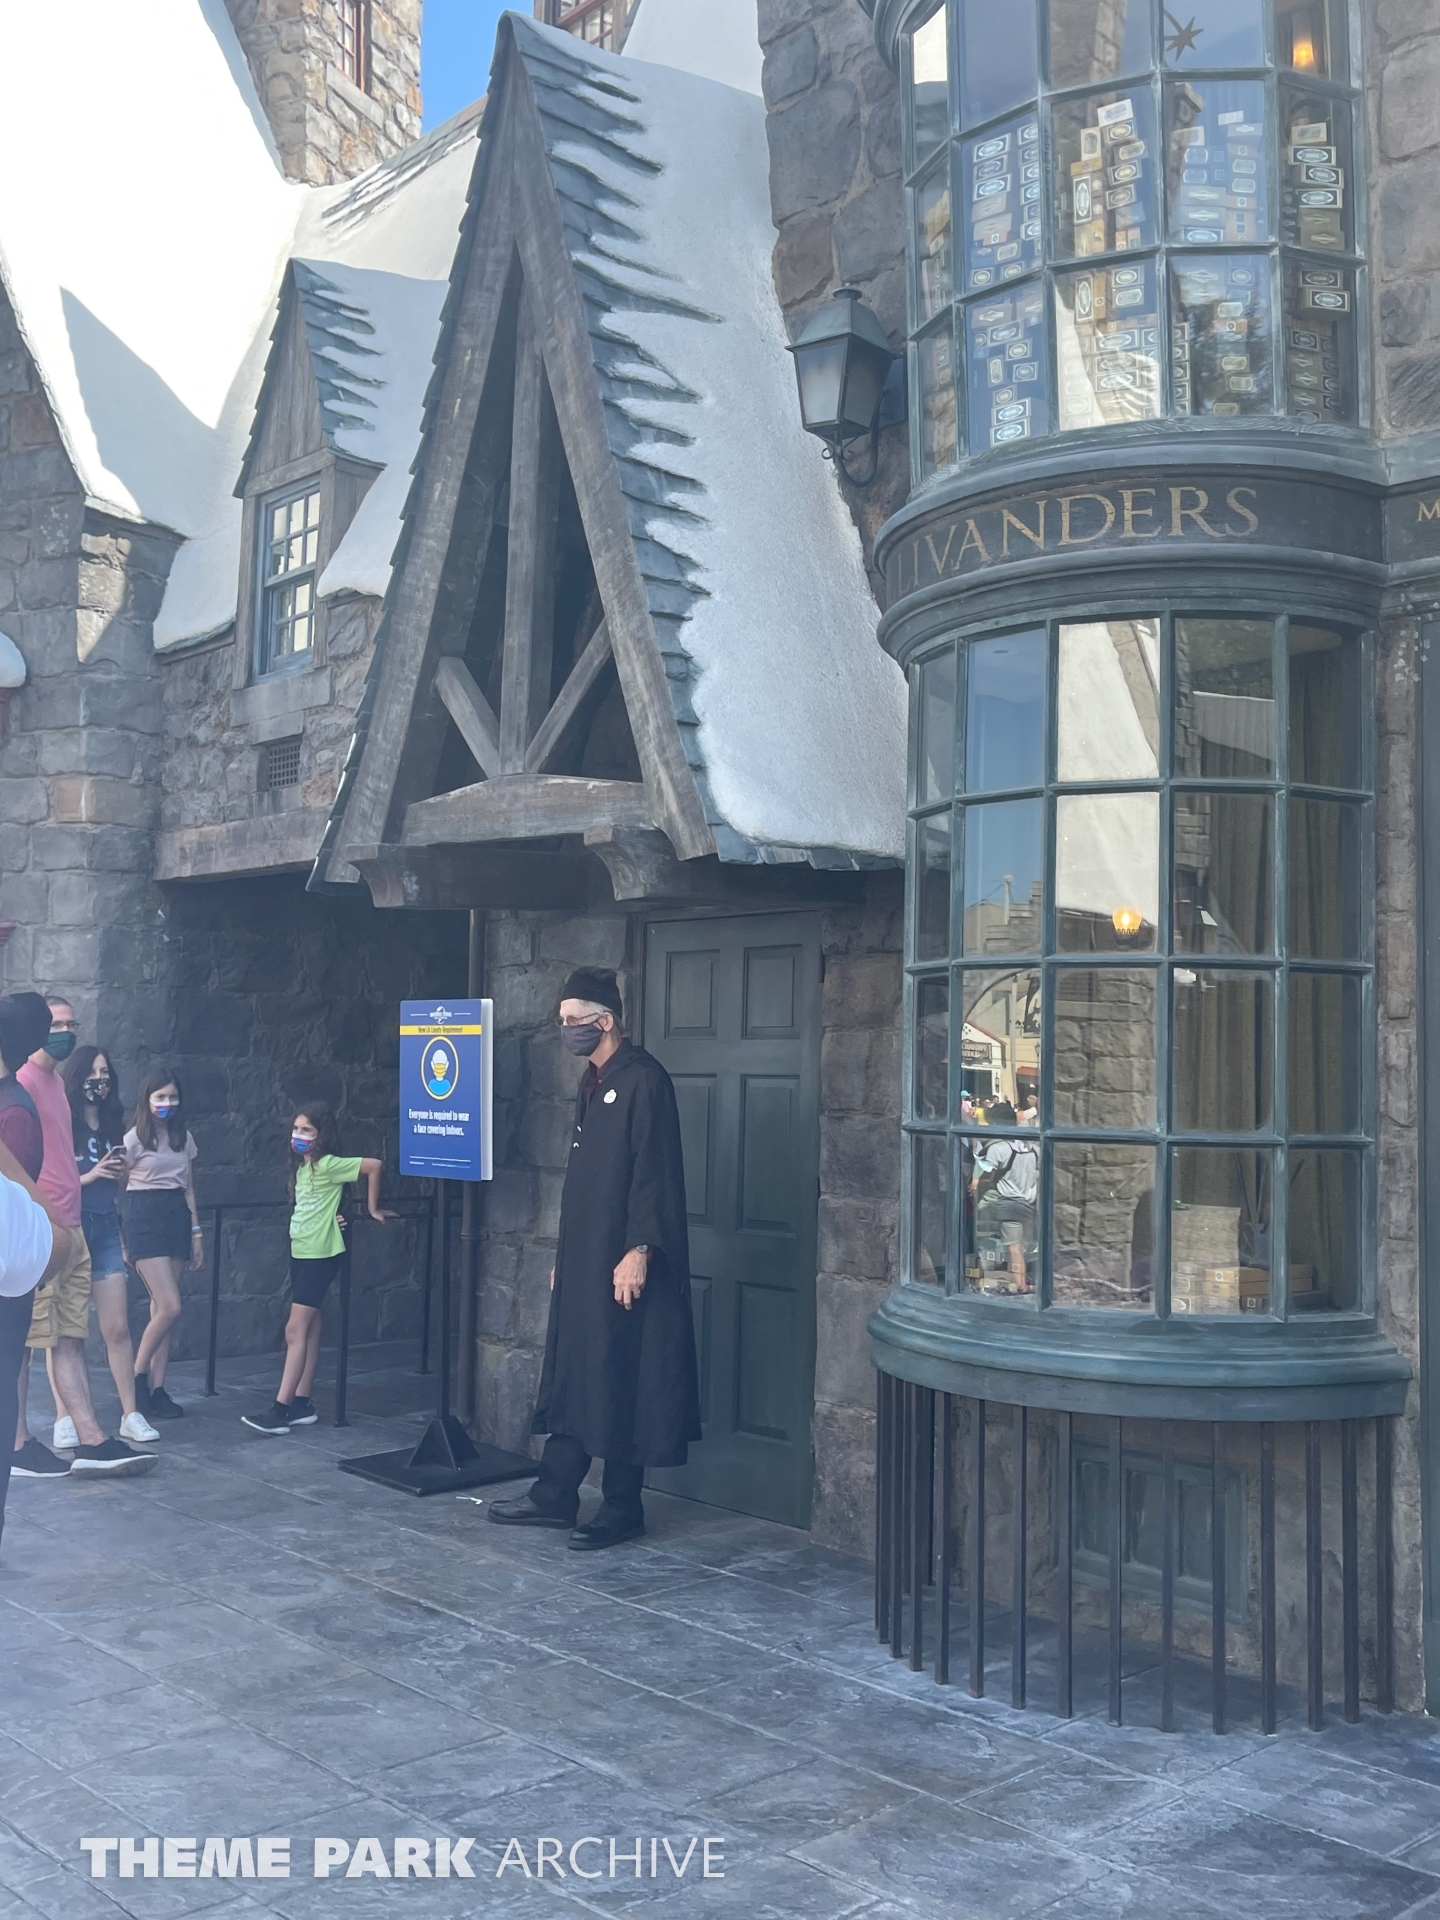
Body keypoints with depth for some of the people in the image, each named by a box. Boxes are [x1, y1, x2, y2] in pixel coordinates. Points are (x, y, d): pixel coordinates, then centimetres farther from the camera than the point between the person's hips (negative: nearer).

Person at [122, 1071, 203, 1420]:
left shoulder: (184, 1138, 13)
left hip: (176, 1216, 5)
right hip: (144, 1218, -5)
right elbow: (117, 1186, -3)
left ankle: (157, 1388, 7)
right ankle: (138, 1377, 4)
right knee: (170, 1307, -13)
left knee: (161, 1309, 4)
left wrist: (196, 1232, 11)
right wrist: (120, 1238, -7)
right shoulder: (134, 1139, -3)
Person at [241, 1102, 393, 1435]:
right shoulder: (301, 1165, 11)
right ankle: (302, 1404, 14)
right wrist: (329, 1215, 2)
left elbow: (374, 1166, -21)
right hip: (300, 1252, 8)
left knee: (295, 1331, -10)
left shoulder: (327, 1164, -14)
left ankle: (279, 1412, -9)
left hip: (320, 1255, -8)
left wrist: (373, 1208, -11)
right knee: (308, 1329, 10)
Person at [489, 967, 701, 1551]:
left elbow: (654, 1171, -19)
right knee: (570, 1378, 13)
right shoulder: (593, 1083, 15)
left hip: (622, 1264, -9)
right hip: (582, 1261, 9)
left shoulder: (643, 1080, -13)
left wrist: (638, 1250, -24)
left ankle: (621, 1510, 9)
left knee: (619, 1385, -1)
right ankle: (554, 1496, 22)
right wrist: (563, 1256, 20)